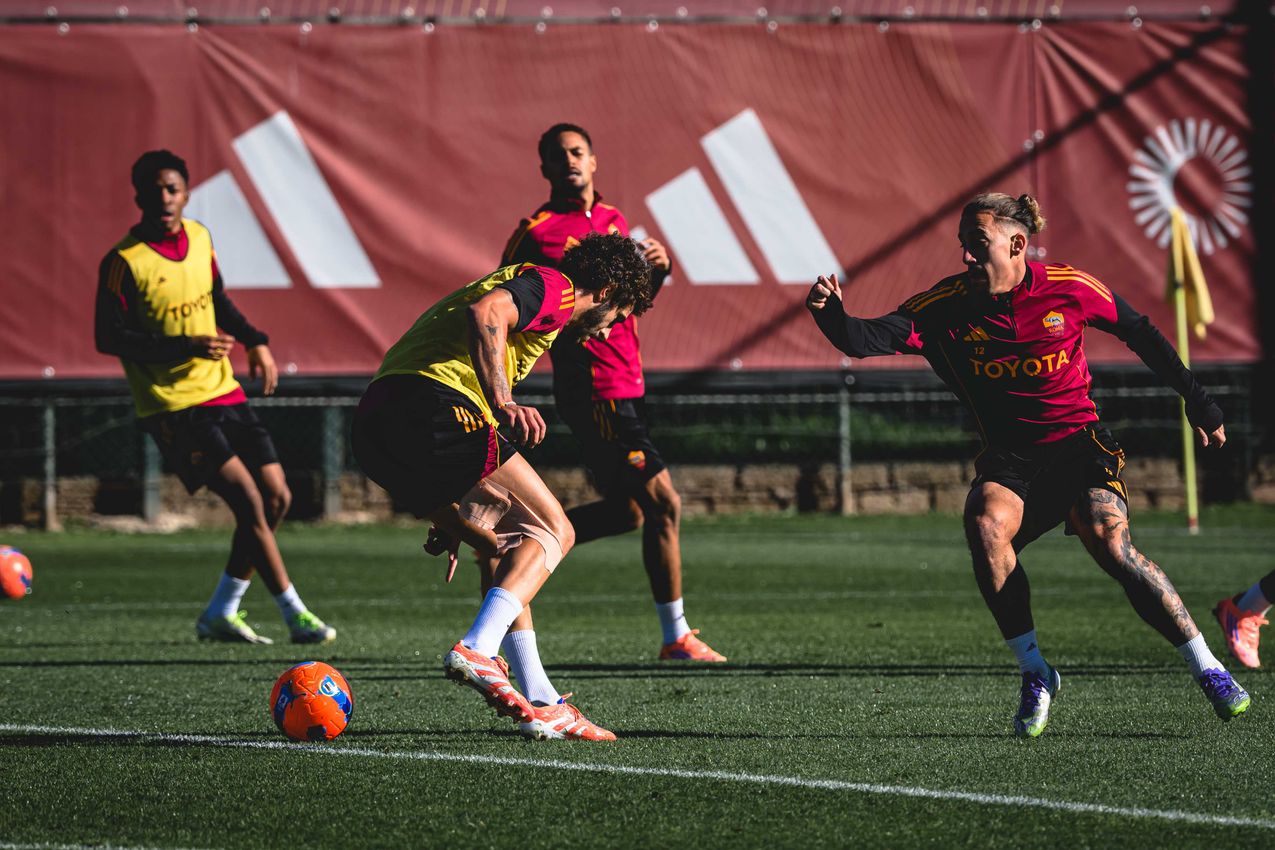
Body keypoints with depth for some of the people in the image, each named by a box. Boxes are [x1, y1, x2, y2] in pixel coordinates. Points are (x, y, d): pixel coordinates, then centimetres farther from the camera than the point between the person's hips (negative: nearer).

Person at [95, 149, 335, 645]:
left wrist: (255, 342, 9)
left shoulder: (198, 238, 7)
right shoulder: (124, 262, -14)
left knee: (276, 497, 4)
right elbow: (108, 338, -17)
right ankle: (295, 615, -8)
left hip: (224, 392, 7)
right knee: (248, 499, -15)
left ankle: (220, 614, 14)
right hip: (173, 407, -7)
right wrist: (186, 347, -23)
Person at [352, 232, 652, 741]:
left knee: (509, 549, 18)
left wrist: (451, 524, 38)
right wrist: (504, 405, -28)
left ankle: (539, 704, 12)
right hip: (433, 406, -10)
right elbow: (486, 313, -18)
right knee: (552, 533, -3)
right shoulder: (554, 287, 6)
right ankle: (476, 650, -22)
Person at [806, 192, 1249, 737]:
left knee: (1108, 541, -26)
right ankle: (1034, 671, -16)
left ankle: (1208, 671, -14)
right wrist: (833, 318, -39)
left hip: (1081, 444, -1)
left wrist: (1198, 401, 15)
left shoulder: (1069, 288, -6)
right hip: (1009, 458, 1)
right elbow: (871, 339, -17)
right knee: (985, 524, -30)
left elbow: (1140, 334, 9)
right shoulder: (948, 305, -6)